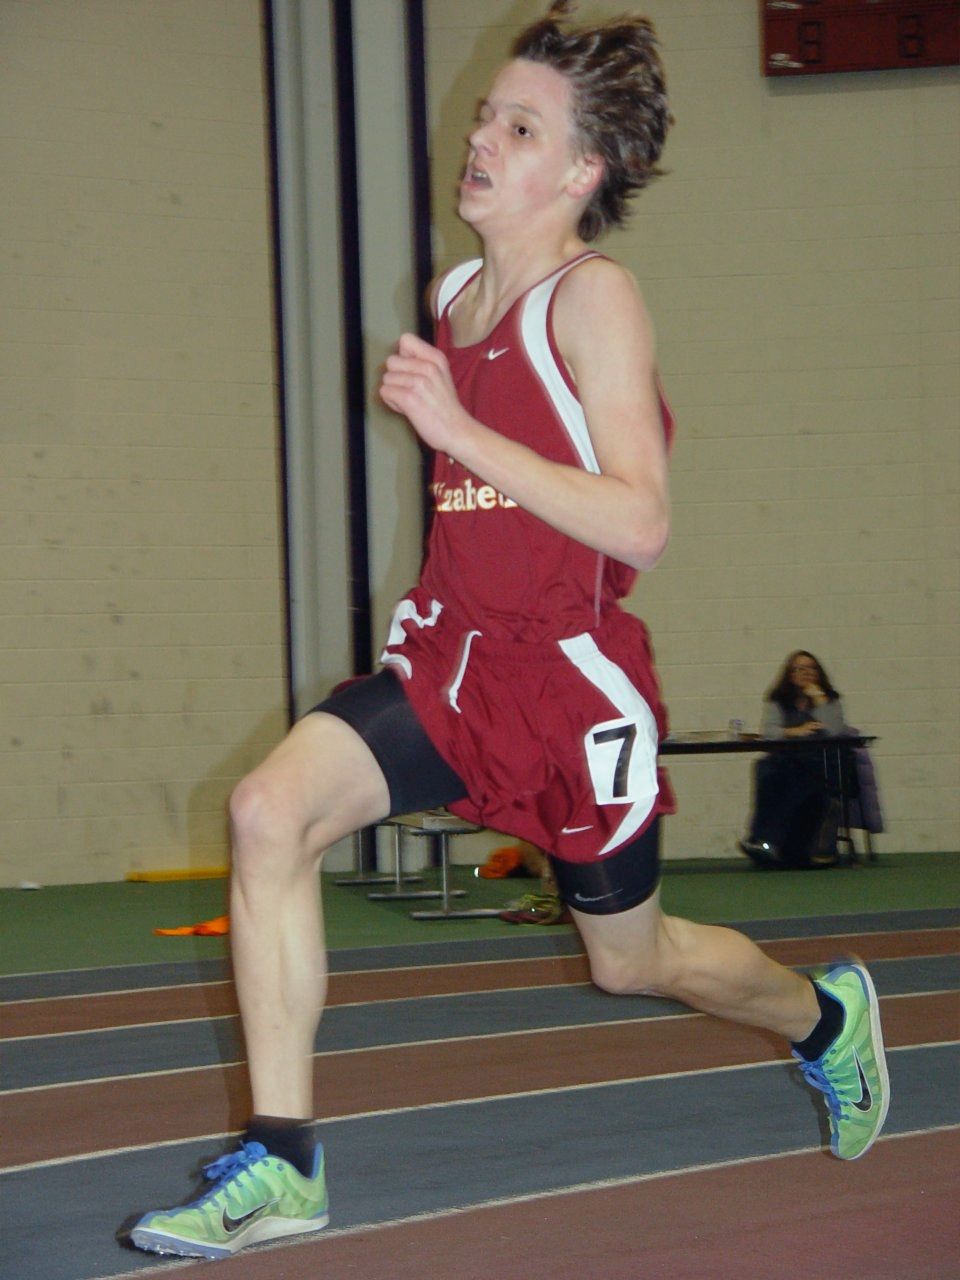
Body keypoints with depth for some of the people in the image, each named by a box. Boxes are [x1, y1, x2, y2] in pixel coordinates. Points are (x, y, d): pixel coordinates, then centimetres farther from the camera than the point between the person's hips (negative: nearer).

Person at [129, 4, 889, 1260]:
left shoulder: (594, 299, -14)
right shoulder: (454, 296, 8)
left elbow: (641, 524, -23)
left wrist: (459, 429, -26)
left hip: (572, 674, -6)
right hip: (454, 652, 6)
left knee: (632, 958, 13)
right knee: (268, 809, -20)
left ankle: (827, 1017, 46)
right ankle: (281, 1161, -16)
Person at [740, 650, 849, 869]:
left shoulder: (830, 700, 12)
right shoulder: (777, 701, 16)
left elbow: (833, 730, -8)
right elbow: (767, 730, -2)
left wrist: (818, 696, -3)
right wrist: (794, 732, -19)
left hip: (821, 763, -2)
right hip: (787, 760, 2)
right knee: (767, 770, -33)